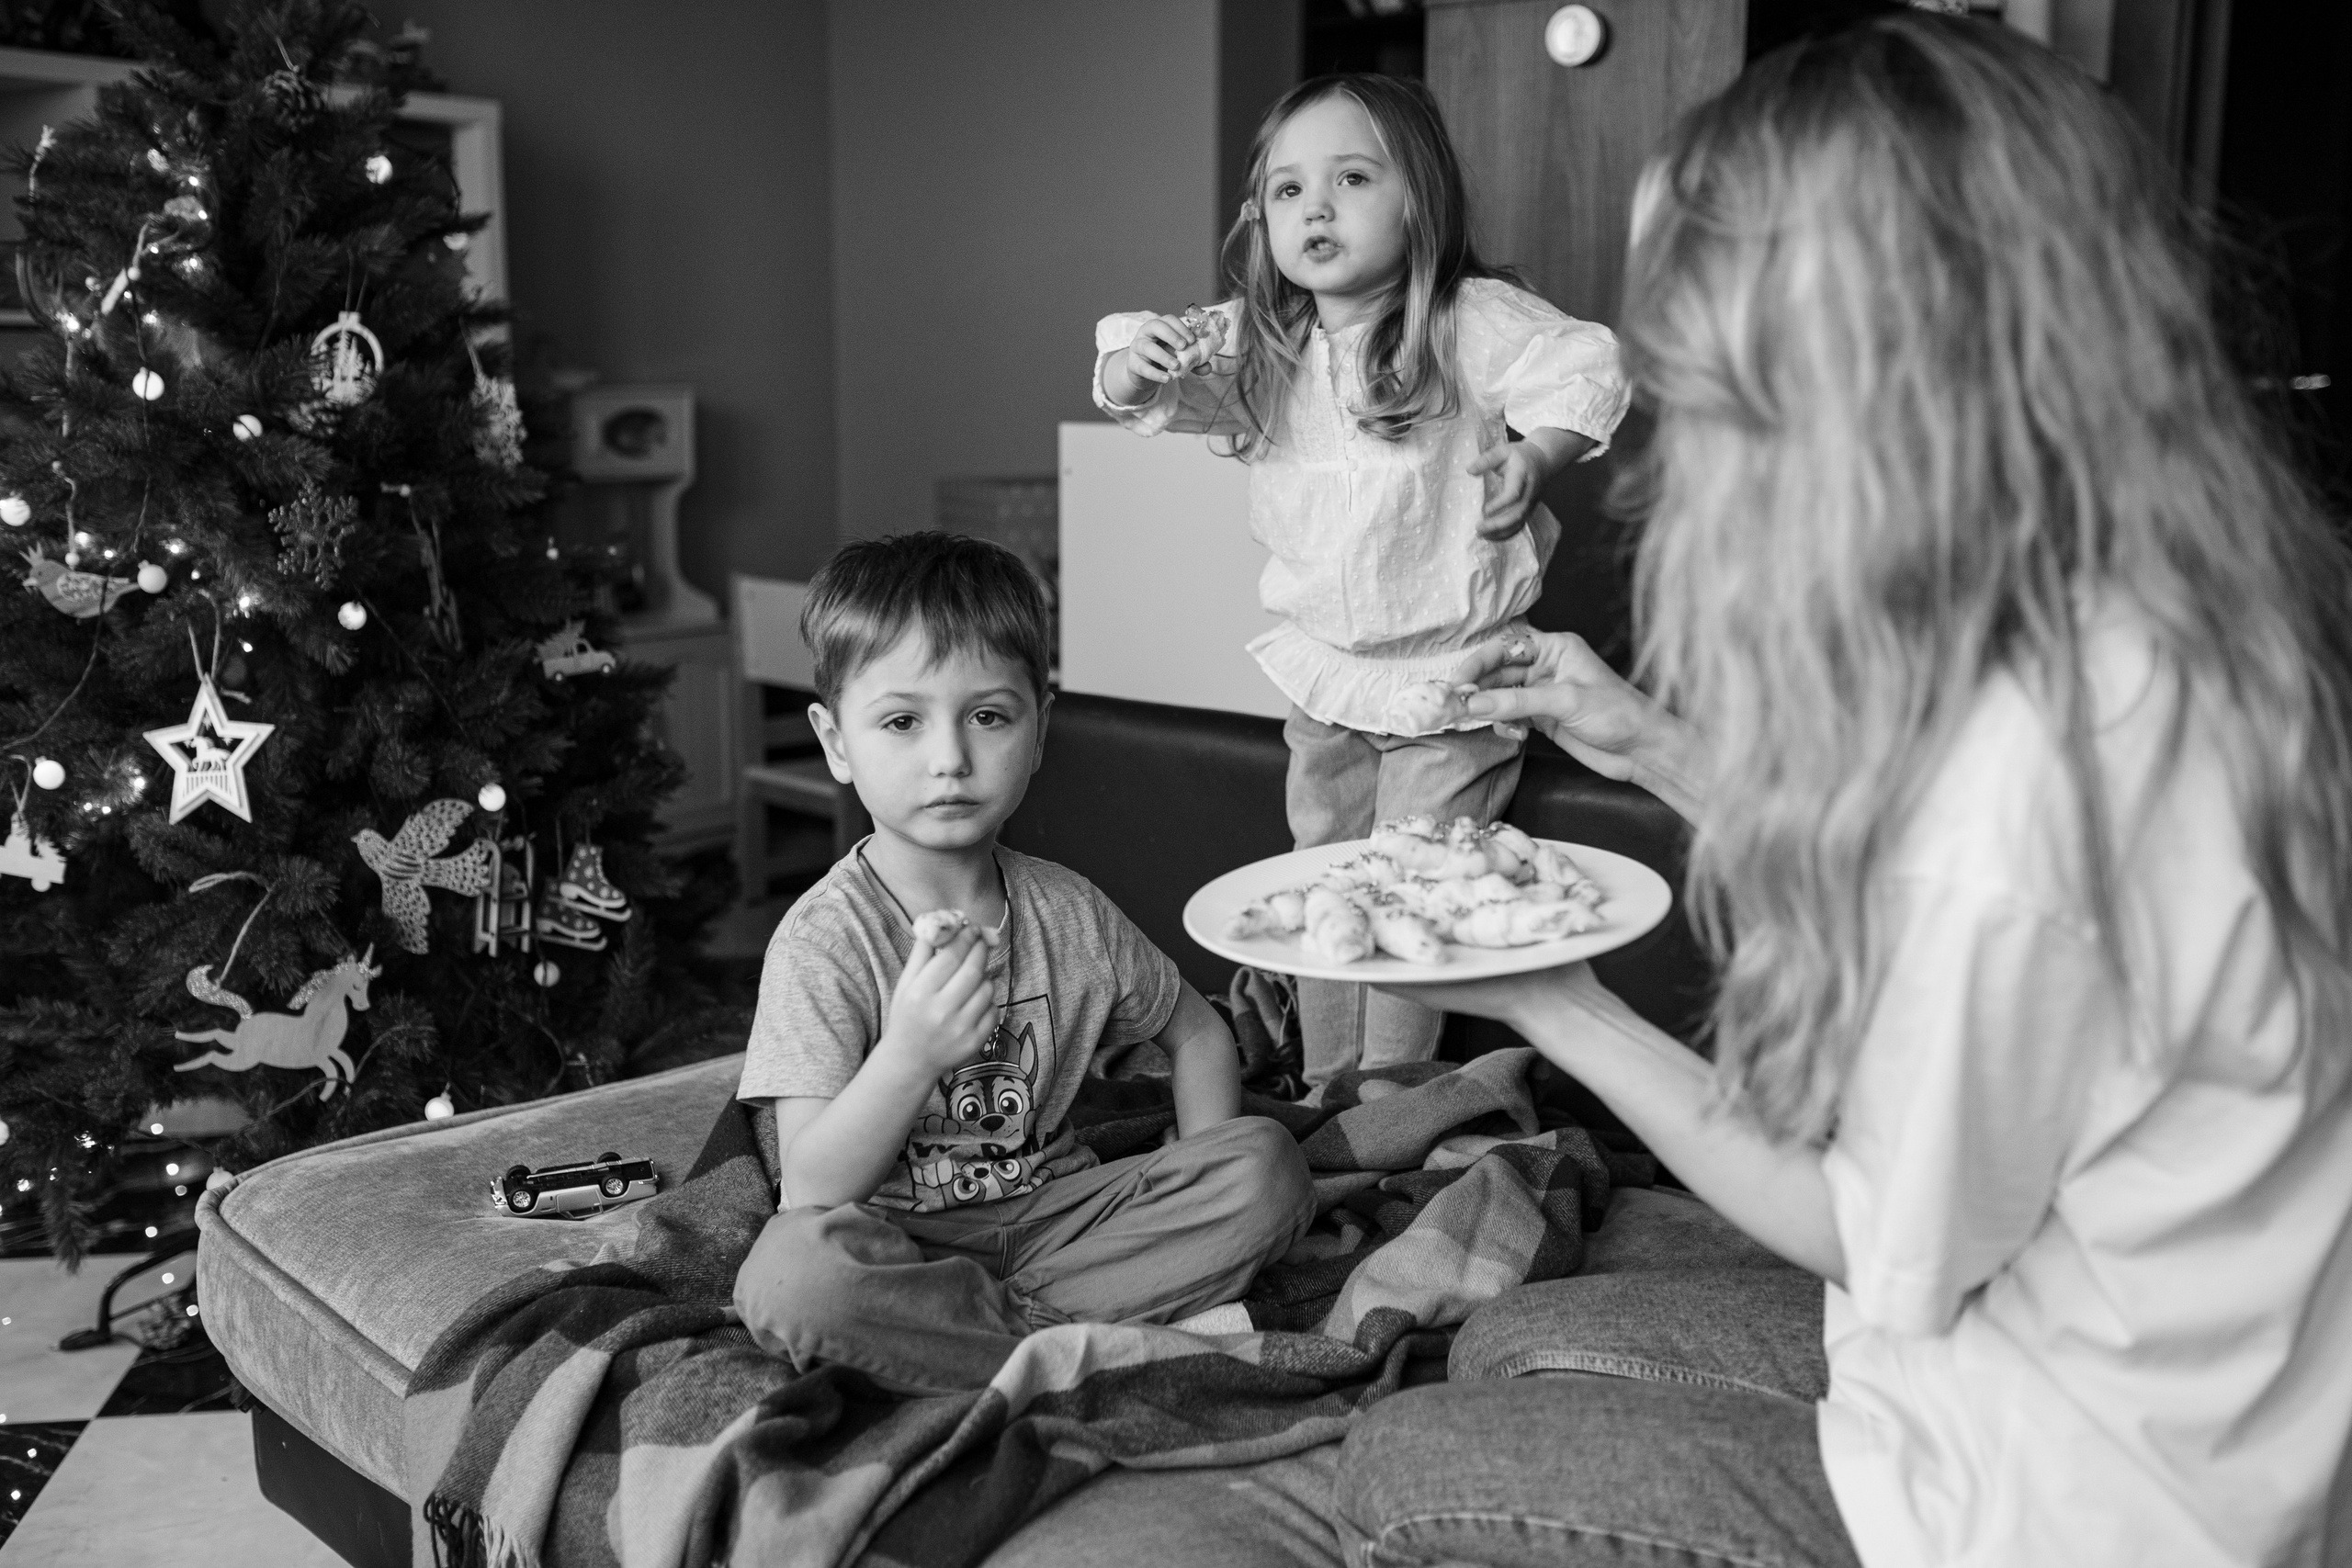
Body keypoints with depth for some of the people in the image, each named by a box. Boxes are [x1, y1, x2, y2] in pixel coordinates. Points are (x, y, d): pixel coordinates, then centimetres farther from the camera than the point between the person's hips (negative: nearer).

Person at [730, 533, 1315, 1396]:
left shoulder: (1068, 912, 0)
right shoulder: (823, 939, -14)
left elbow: (1197, 1034, 15)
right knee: (790, 1275, -37)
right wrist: (909, 1055, -34)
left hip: (1051, 1214, 4)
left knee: (1270, 1165, -14)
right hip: (897, 1243, -4)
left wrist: (1202, 1198, -1)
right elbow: (812, 1190, -17)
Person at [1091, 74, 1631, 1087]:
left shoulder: (1472, 321, -15)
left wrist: (1529, 461, -31)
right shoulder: (1258, 343, -1)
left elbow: (1584, 372, -15)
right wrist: (1132, 365, -25)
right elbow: (1148, 392, -2)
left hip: (1448, 670, -5)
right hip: (1322, 672, 5)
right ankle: (1323, 1092, 31)